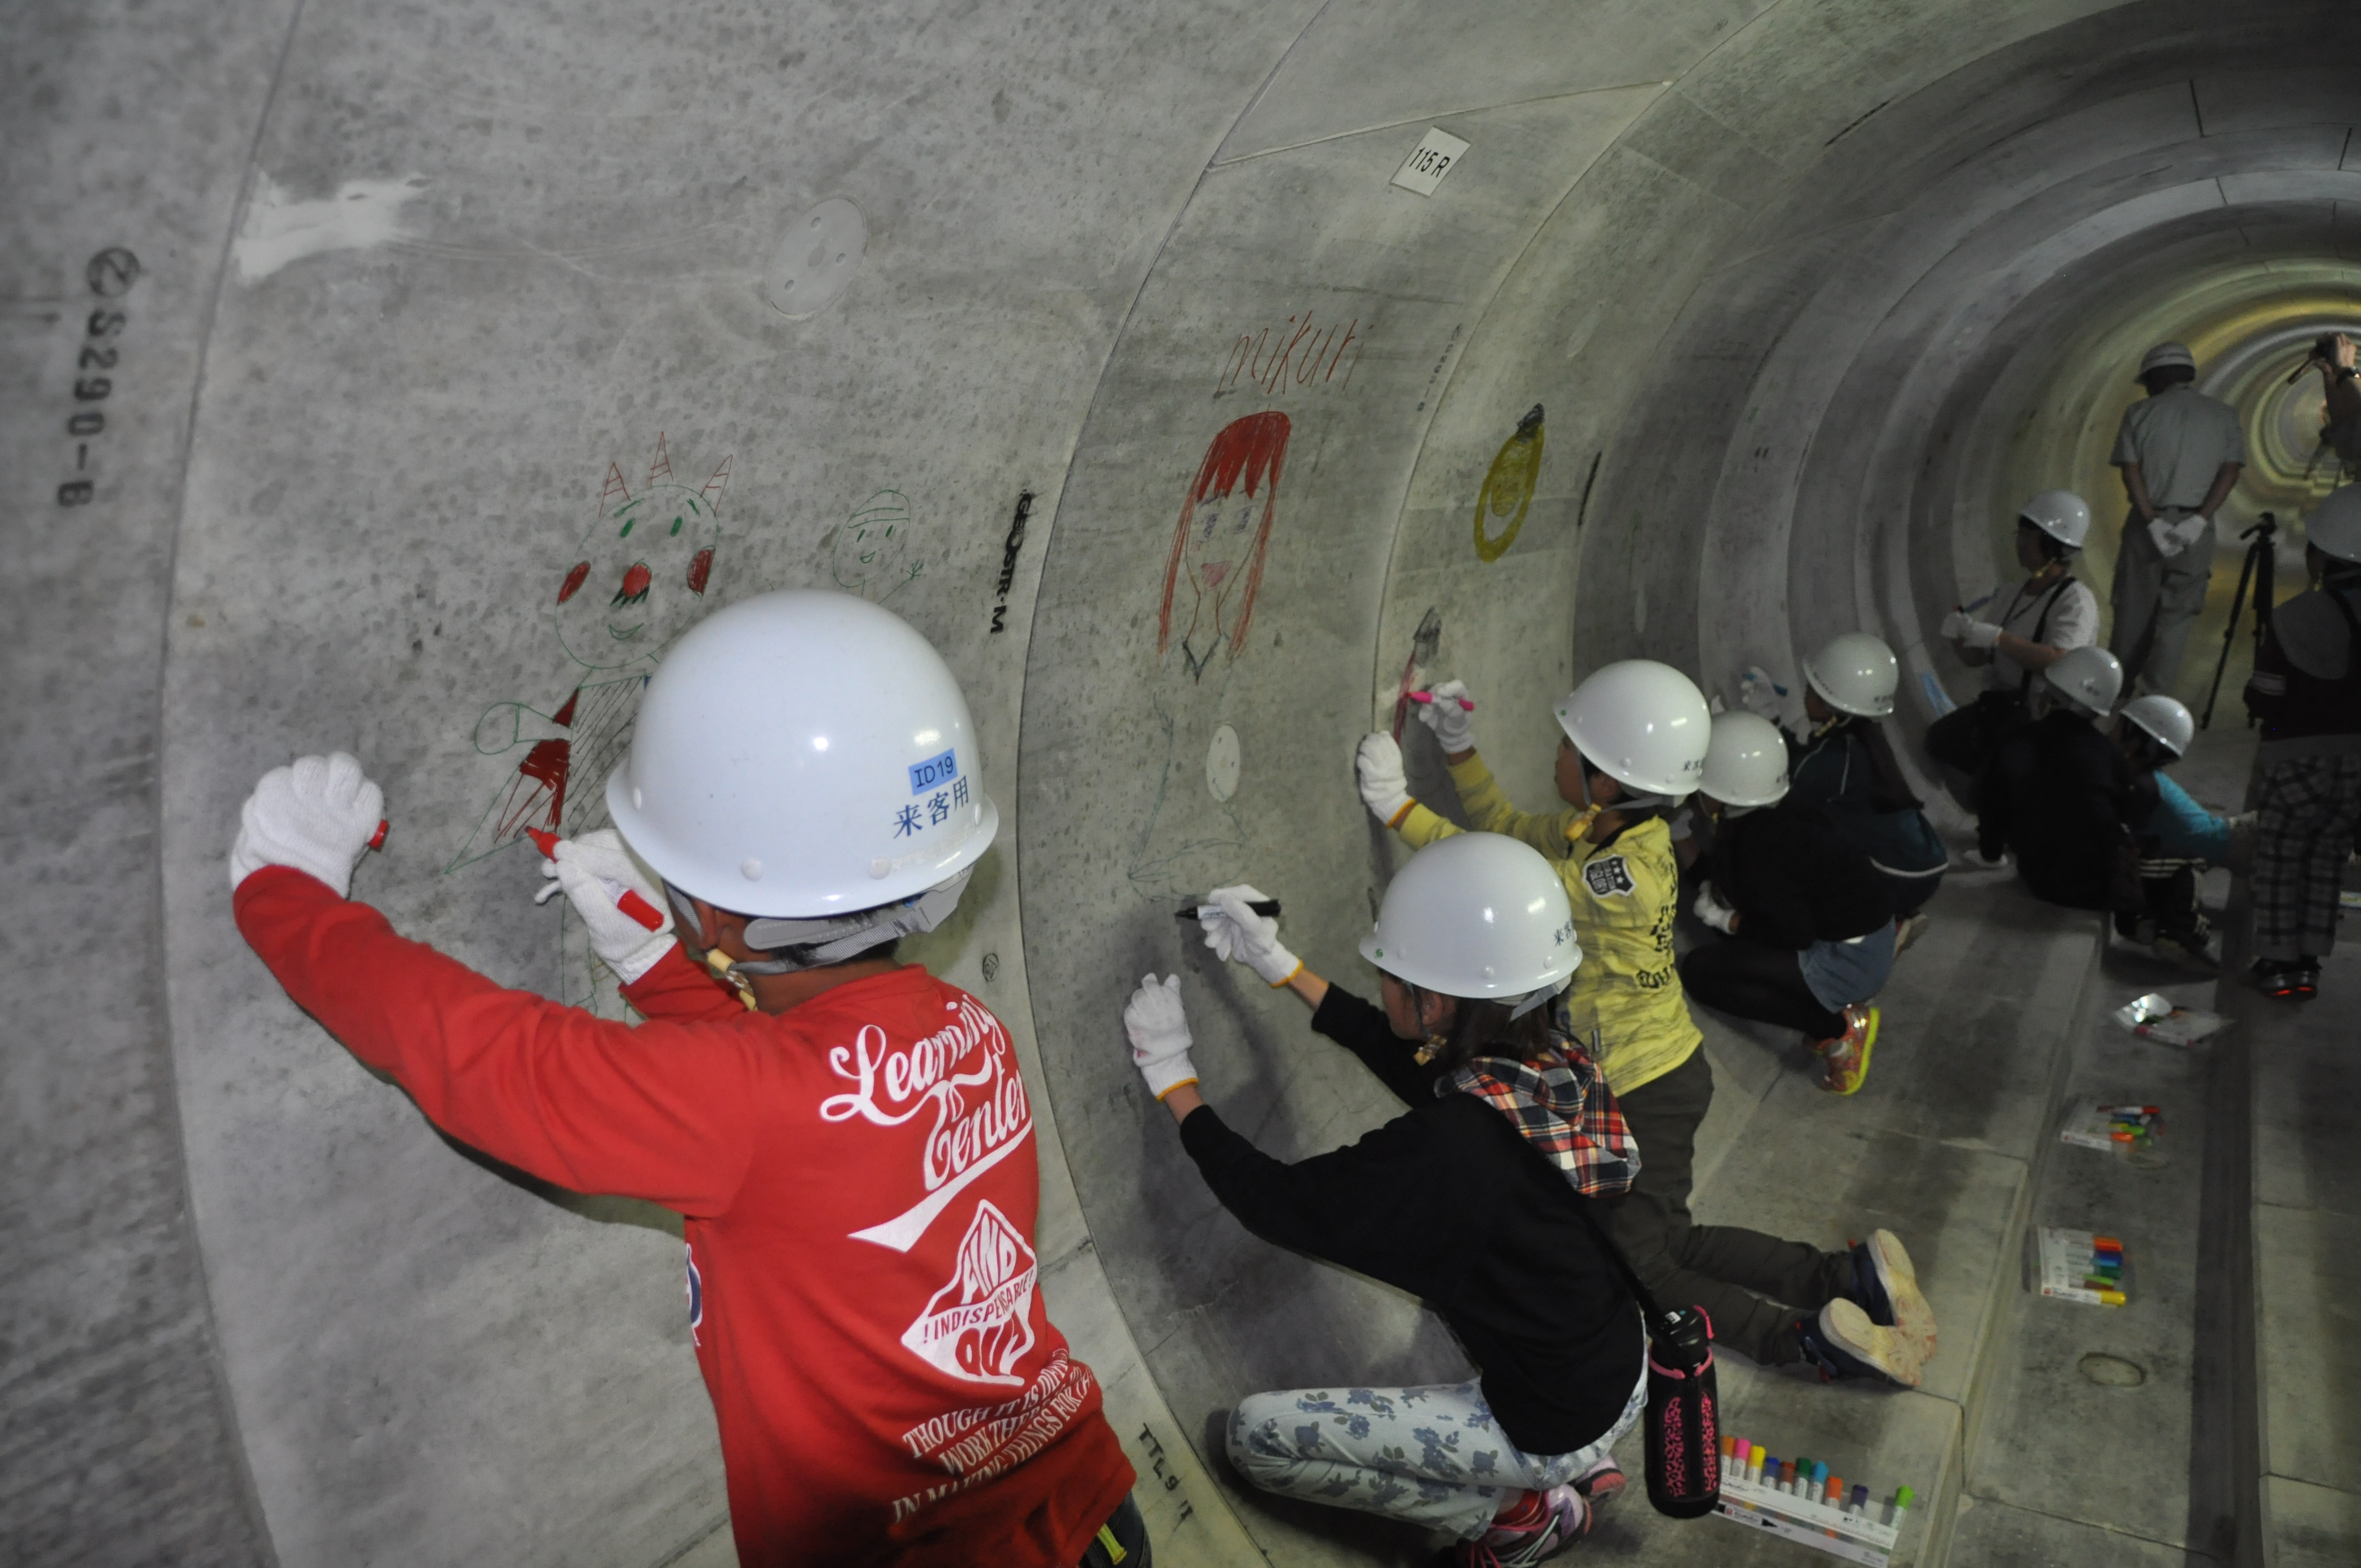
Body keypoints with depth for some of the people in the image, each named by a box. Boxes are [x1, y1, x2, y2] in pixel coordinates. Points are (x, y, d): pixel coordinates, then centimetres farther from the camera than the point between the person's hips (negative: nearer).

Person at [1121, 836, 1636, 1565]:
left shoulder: (1441, 1150, -34)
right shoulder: (1553, 1065, -12)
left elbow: (1277, 1205, -20)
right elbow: (1406, 1059, 6)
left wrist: (1170, 1075, -9)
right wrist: (1278, 964, 8)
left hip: (1556, 1424, -7)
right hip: (1626, 1363, 7)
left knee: (1258, 1434, 0)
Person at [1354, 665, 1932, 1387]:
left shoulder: (1629, 873, -31)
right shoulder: (1597, 829, -5)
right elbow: (1507, 830, 11)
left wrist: (1398, 807, -27)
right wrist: (1458, 748, 2)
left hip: (1648, 1090, -9)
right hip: (1650, 1077, 9)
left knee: (1635, 1268, 1)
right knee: (1670, 1241, 18)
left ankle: (1803, 1337, 2)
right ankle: (1852, 1277, 17)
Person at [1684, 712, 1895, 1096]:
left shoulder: (1759, 845, -27)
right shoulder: (1778, 809, -2)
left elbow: (1795, 935, -22)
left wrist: (1723, 919, -9)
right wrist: (1719, 892, 1)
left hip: (1849, 962, -9)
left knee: (1701, 970, -11)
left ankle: (1837, 1028, -7)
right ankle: (1834, 1006, 15)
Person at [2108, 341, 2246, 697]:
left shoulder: (2139, 413, 1)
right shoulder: (2223, 415, 5)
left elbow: (2130, 470, -8)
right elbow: (2230, 471, -4)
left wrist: (2152, 521, -11)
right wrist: (2198, 521, -11)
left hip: (2146, 522, 0)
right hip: (2195, 527, 0)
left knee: (2133, 610, 10)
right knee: (2177, 614, 4)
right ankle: (2155, 693, 0)